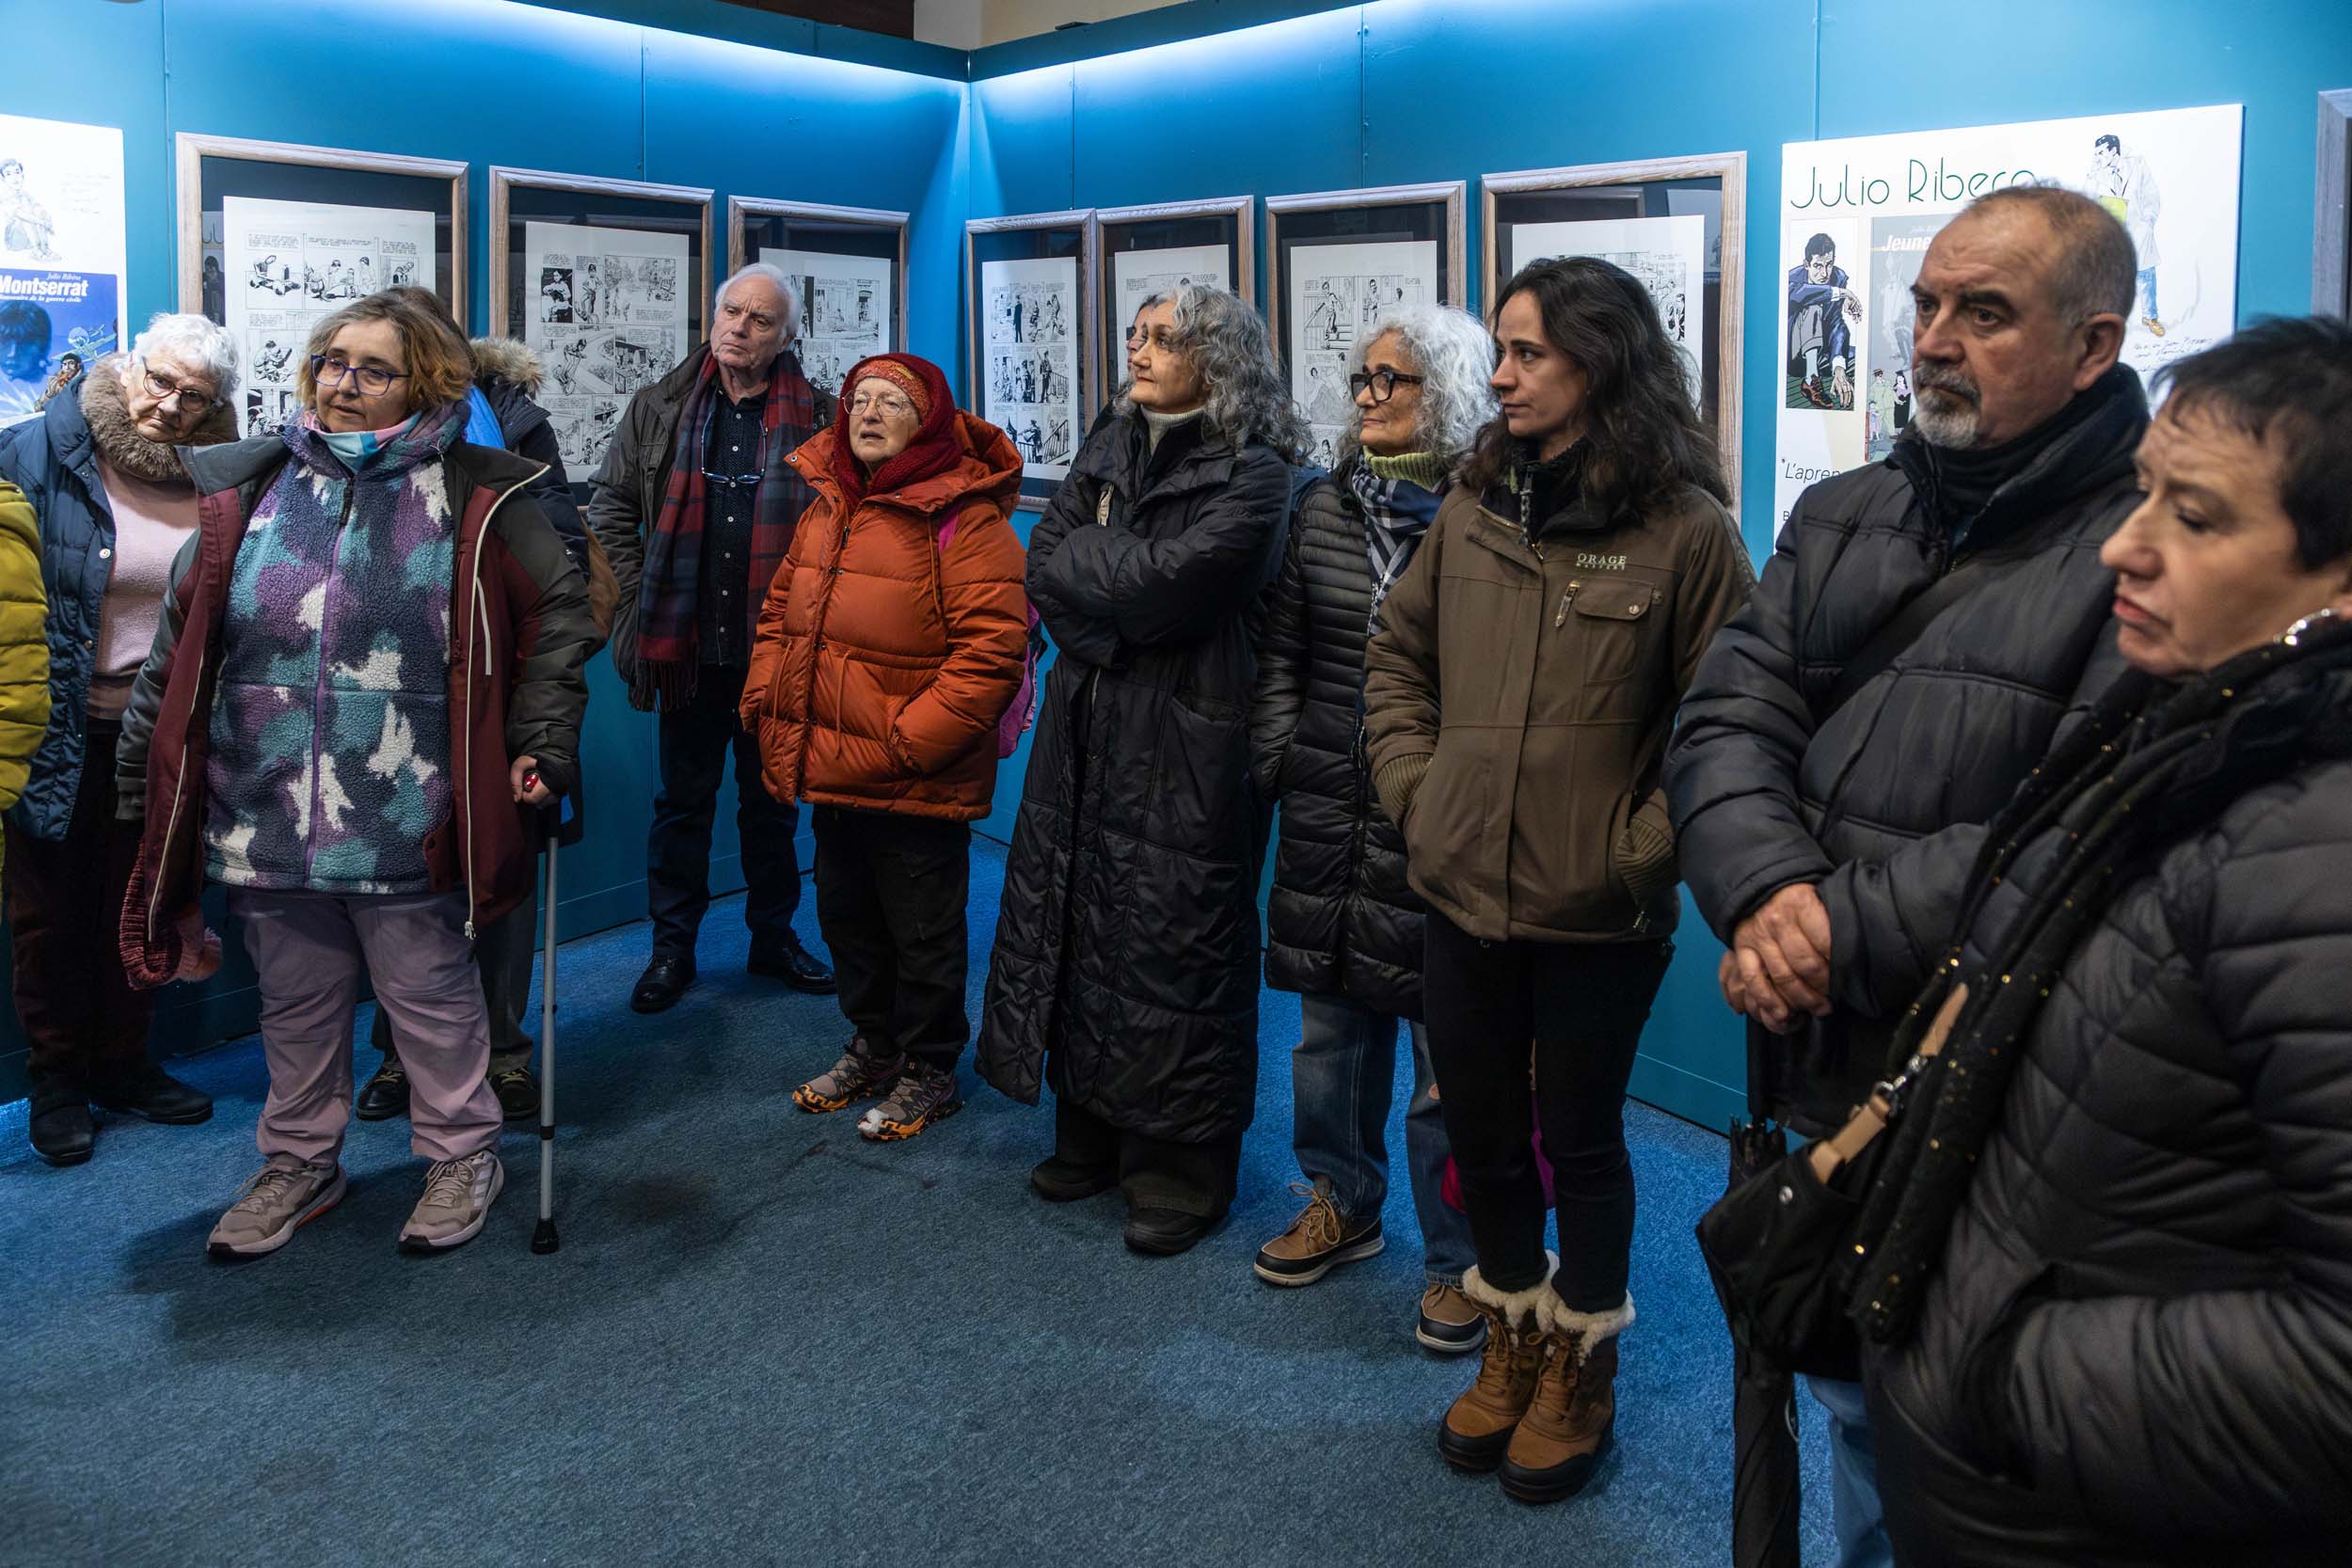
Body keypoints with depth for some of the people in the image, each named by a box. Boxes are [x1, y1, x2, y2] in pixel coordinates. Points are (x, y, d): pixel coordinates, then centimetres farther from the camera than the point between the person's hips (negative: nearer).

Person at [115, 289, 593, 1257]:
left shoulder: (470, 498, -2)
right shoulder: (247, 495, 6)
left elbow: (558, 613, 3)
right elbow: (179, 655, 9)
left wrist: (539, 741, -4)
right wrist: (146, 786, 8)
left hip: (406, 824, -3)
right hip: (264, 817, 4)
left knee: (432, 998, 11)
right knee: (296, 1008, 18)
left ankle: (462, 1155, 30)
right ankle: (299, 1163, 37)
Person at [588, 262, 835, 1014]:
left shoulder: (819, 417, 0)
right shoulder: (659, 407, 5)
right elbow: (611, 507, 9)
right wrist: (638, 593, 2)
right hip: (689, 646, 1)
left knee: (772, 801, 12)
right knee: (682, 800, 10)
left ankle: (773, 936, 27)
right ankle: (673, 946, 21)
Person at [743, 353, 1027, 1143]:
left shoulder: (963, 517, -15)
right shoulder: (826, 508, 10)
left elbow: (991, 650, -22)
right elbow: (782, 610, 20)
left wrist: (908, 743, -23)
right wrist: (766, 705, 7)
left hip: (917, 783, -8)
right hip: (831, 775, 8)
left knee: (923, 933, 7)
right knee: (848, 916, 22)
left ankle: (929, 1071, 27)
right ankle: (874, 1047, 42)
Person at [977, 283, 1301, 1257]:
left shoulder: (1251, 475, -9)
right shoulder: (1108, 447, 13)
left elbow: (1161, 584, -20)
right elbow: (1044, 562, 4)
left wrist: (1085, 558, -5)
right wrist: (1118, 596, -11)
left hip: (1186, 748, -6)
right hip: (1088, 733, 7)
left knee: (1172, 943, 0)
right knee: (1080, 922, 11)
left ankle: (1184, 1168, 15)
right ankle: (1093, 1133, 27)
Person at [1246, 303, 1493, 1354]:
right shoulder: (1324, 508, 9)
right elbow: (1280, 657, 13)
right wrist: (1274, 766, 6)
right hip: (1327, 816, 5)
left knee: (1449, 1049, 4)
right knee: (1329, 1025, 17)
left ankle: (1457, 1262, 21)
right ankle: (1341, 1203, 38)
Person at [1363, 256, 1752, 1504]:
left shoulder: (1685, 528, -11)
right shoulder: (1472, 508, 4)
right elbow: (1396, 660, 14)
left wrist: (1642, 845, -13)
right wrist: (1413, 788, 5)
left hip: (1599, 914, -4)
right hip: (1458, 890, 5)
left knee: (1579, 1138, 12)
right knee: (1480, 1130, 16)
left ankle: (1581, 1365, 35)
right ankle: (1512, 1340, 39)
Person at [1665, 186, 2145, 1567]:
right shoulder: (1843, 520, 9)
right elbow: (1729, 723, 0)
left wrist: (1846, 930, -22)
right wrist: (1769, 892, -18)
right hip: (1828, 1082, 6)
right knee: (1857, 1415, 24)